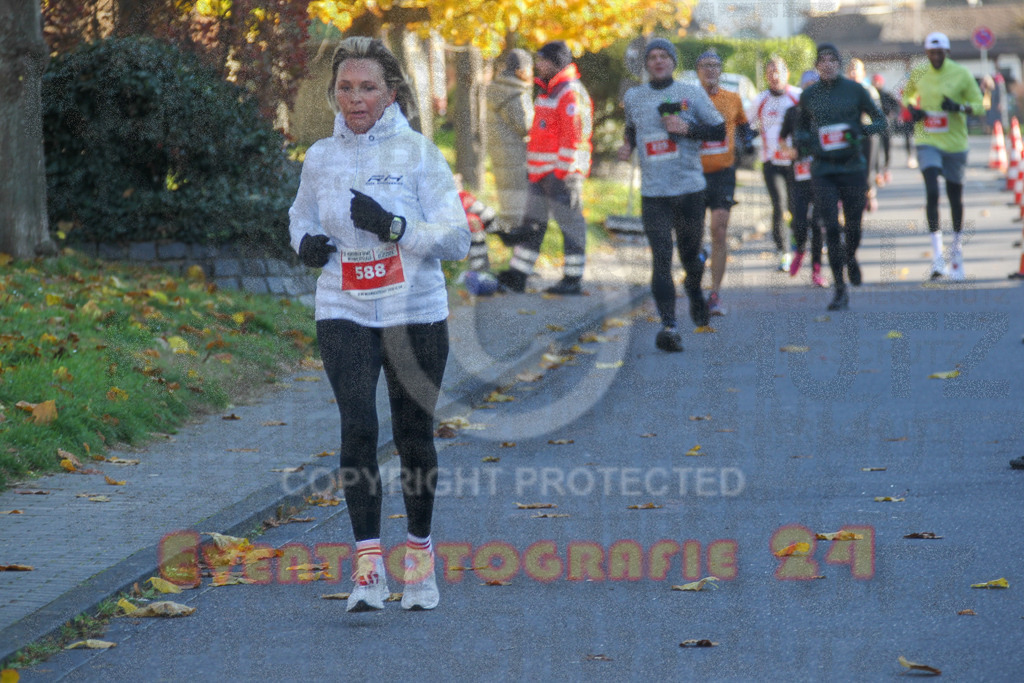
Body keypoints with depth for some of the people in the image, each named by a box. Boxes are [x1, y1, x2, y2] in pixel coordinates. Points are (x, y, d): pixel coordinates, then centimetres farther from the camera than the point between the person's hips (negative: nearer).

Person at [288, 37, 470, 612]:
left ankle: (421, 554, 26)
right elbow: (301, 217, 24)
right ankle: (369, 567, -14)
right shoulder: (320, 158, 5)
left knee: (414, 436, 6)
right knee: (358, 427, -15)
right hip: (344, 314, 1)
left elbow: (457, 240, -7)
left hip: (415, 314, -1)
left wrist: (391, 225, -21)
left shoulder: (418, 153, -4)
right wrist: (306, 243, 1)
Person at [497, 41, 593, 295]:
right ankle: (516, 277, 14)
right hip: (542, 174, 10)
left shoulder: (571, 94, -14)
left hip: (561, 173, -10)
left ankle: (573, 279, 4)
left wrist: (570, 176, -21)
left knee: (570, 224, -2)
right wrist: (532, 169, 24)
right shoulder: (548, 91, 18)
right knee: (532, 224, 11)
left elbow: (574, 139, -18)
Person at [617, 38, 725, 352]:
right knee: (661, 258, -12)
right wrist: (627, 145, 8)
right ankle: (668, 326, -15)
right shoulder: (633, 97, 10)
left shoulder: (692, 94, 3)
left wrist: (687, 128, -11)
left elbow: (719, 130, 4)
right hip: (653, 193, 0)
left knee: (690, 253, 10)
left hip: (690, 188, 0)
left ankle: (694, 289, 45)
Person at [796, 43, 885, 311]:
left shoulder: (854, 90, 0)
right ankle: (840, 291, -4)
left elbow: (880, 120, 5)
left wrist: (862, 130, -15)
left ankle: (850, 258, 42)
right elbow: (801, 127, 19)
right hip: (823, 170, 0)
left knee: (853, 227, 5)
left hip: (853, 167, 0)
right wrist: (801, 139, -4)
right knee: (831, 228, -9)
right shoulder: (809, 95, 6)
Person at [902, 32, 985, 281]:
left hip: (955, 143, 0)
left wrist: (958, 107, -21)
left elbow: (979, 104, -1)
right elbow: (907, 95, 20)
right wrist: (912, 109, -2)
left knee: (955, 196, 10)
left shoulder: (961, 74, -5)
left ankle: (957, 248, 31)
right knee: (932, 192, -17)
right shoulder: (918, 74, 1)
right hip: (928, 142, 0)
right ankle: (937, 253, -16)